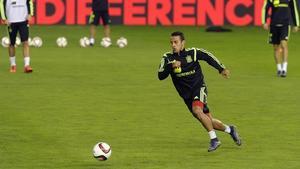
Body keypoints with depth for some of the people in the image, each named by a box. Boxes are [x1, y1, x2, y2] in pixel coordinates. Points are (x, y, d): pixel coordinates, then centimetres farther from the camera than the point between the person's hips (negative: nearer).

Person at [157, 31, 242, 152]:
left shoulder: (193, 53, -9)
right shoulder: (167, 58, -6)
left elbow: (208, 57, 6)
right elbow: (161, 76, -16)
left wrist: (221, 69, 3)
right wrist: (171, 66, -32)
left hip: (199, 87, -3)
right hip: (186, 95, 3)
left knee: (197, 110, -31)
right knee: (209, 122, 8)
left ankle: (214, 139, -23)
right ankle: (229, 130, 35)